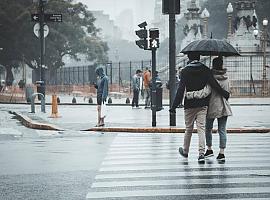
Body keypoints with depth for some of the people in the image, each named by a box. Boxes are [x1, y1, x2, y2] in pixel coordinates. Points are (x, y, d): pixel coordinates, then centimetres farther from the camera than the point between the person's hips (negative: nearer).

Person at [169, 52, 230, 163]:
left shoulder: (185, 71, -6)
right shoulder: (205, 70, -1)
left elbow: (181, 90, -11)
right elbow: (214, 85, -5)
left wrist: (174, 106, -11)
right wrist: (225, 94, 7)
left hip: (189, 105, -1)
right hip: (203, 104, 1)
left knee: (188, 129, 13)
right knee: (201, 128, -1)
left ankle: (185, 151, 31)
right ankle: (201, 153, -13)